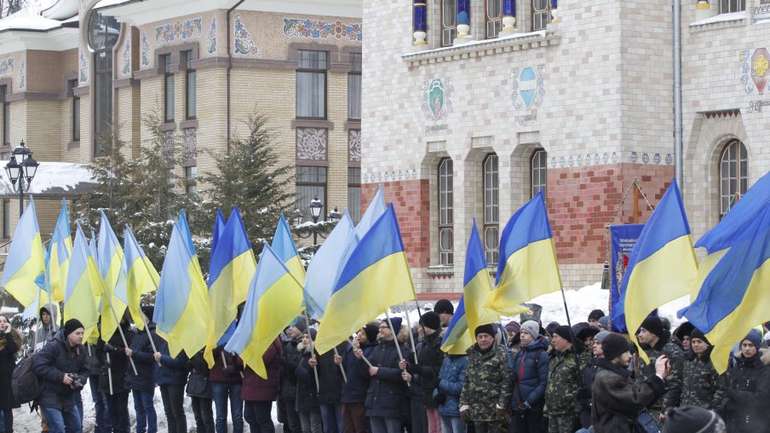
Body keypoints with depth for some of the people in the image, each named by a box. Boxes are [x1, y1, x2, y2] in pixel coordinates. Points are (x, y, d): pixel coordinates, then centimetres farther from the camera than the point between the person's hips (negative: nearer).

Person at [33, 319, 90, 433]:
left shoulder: (79, 349, 4)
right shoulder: (53, 346, -20)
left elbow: (84, 370, 13)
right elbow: (38, 366, -25)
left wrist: (80, 380, -11)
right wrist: (60, 376, -28)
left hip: (68, 396, 8)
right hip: (49, 395, -8)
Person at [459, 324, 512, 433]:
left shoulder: (501, 355, -4)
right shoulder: (473, 355, 14)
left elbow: (506, 381, -10)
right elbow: (466, 382, 17)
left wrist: (502, 404, -16)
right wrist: (463, 404, 9)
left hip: (494, 410, -6)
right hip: (476, 410, 6)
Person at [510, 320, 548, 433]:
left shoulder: (541, 355, -7)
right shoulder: (518, 355, 13)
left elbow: (544, 383, -13)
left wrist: (529, 402, -18)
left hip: (535, 408, -6)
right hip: (518, 406, 6)